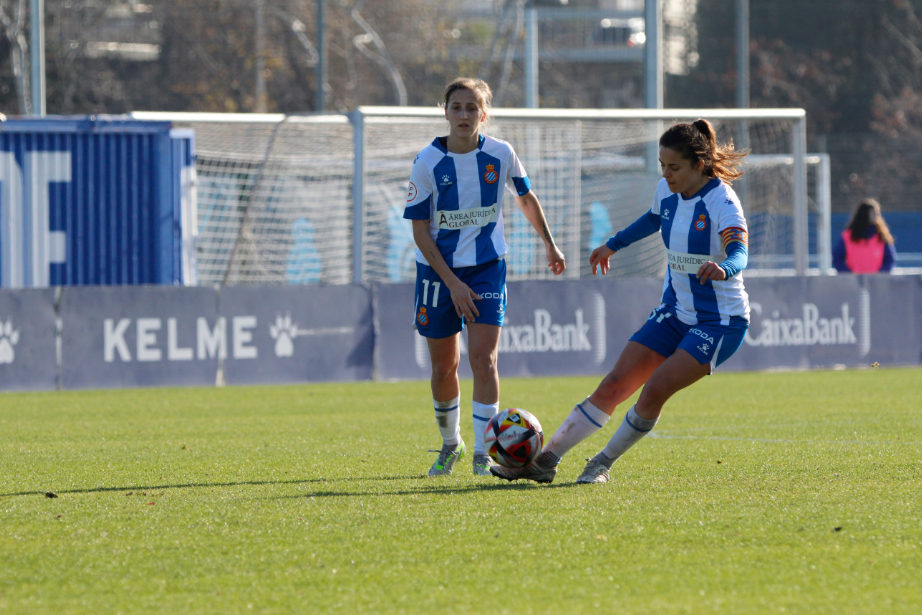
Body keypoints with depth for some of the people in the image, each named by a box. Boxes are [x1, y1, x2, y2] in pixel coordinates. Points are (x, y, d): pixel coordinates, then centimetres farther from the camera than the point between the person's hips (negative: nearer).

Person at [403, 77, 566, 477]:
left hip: (486, 268, 0)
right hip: (438, 269, 0)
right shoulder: (428, 163, -12)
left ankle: (483, 453, -9)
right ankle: (450, 443, 31)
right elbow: (420, 231, -10)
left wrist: (549, 244, 21)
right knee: (444, 367, 8)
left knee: (483, 357, -14)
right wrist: (452, 283, -15)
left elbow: (526, 198, 14)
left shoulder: (500, 155, -6)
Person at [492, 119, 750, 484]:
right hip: (675, 313, 7)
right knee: (616, 383, -4)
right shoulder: (666, 191, 1)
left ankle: (603, 464, -3)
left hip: (719, 322, -7)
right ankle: (545, 461, -4)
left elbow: (740, 252, -38)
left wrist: (722, 268, -60)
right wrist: (614, 244, 35)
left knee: (656, 388, -22)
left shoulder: (721, 201, -21)